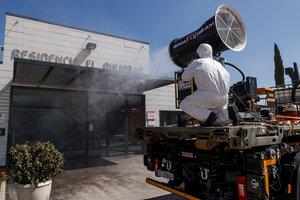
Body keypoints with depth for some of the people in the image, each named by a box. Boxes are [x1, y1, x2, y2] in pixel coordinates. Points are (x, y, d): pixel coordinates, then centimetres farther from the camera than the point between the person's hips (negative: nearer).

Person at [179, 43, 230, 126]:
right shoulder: (217, 63, 24)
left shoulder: (197, 62, 7)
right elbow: (227, 76, 35)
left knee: (184, 105, 8)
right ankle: (229, 112, -5)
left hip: (208, 95, -6)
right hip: (223, 98, 7)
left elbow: (184, 77, 17)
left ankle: (208, 115, -11)